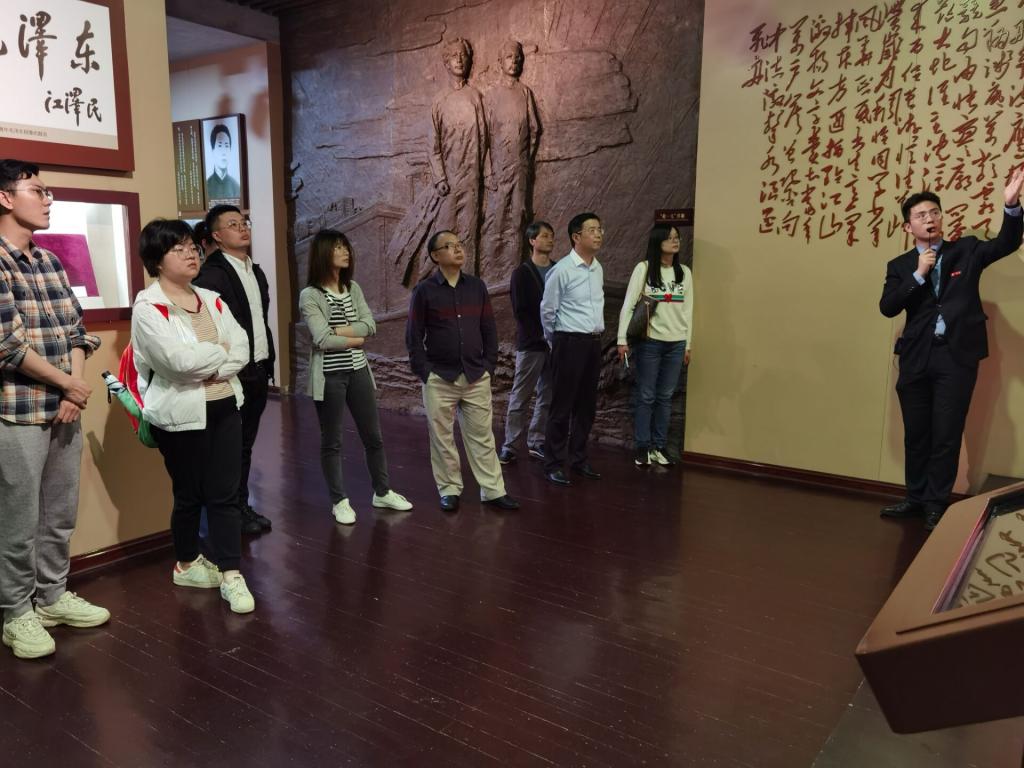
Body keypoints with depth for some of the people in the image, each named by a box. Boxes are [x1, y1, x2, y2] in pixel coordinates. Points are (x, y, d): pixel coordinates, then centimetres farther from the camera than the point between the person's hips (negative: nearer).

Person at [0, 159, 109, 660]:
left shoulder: (51, 262, 12)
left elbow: (77, 330, 11)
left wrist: (72, 393, -3)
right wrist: (69, 383, -9)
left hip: (64, 411, 7)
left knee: (61, 514, 16)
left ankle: (53, 596, 32)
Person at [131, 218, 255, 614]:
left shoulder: (211, 300, 9)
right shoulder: (148, 307, -11)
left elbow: (241, 347, 2)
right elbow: (179, 360, -23)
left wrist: (216, 370, -16)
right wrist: (221, 352, -7)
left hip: (224, 406, 5)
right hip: (180, 415, -5)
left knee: (225, 493, 4)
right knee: (189, 495, 10)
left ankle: (231, 575, 9)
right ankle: (186, 565, 31)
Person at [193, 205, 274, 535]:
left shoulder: (256, 272, 14)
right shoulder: (212, 274, -13)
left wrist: (268, 363, 14)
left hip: (258, 372, 8)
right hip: (233, 375, -7)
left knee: (245, 445, 16)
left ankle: (243, 506, 27)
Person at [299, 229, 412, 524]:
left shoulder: (353, 288, 8)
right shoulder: (310, 295, -8)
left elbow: (370, 325, -3)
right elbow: (321, 340, -17)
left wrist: (338, 330, -14)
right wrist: (355, 338, -5)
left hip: (358, 371, 5)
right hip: (329, 375, -5)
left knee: (373, 436, 12)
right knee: (331, 441, 6)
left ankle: (382, 492, 27)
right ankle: (339, 501, 19)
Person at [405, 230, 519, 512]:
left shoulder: (477, 286, 6)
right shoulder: (424, 290, -3)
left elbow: (489, 329, 10)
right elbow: (414, 336, -2)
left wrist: (489, 364, 3)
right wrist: (424, 371, -7)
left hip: (476, 376, 2)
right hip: (439, 378, -2)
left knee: (482, 435, 6)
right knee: (442, 437, 7)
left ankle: (493, 490, 13)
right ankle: (449, 490, 20)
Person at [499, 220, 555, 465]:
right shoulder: (522, 273, -1)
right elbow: (520, 311, -8)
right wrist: (542, 335, -14)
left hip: (553, 344, 4)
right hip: (530, 344, -4)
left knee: (547, 397, 7)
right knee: (520, 397, 0)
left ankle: (537, 442, 16)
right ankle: (509, 444, 7)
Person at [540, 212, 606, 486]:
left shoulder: (598, 269, 9)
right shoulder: (562, 270, -12)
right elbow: (547, 311, -4)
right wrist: (555, 341, 7)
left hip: (593, 343, 7)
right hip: (570, 342, -7)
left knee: (587, 405, 12)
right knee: (562, 405, -1)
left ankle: (578, 459, 25)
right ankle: (553, 464, 8)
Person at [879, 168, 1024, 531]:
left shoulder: (966, 250, 7)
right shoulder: (900, 266, 9)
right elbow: (887, 307, -3)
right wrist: (919, 275, -12)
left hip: (957, 356, -2)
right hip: (916, 358, 2)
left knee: (947, 434, 2)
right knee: (916, 433, 12)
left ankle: (937, 504, 14)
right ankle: (916, 498, 26)